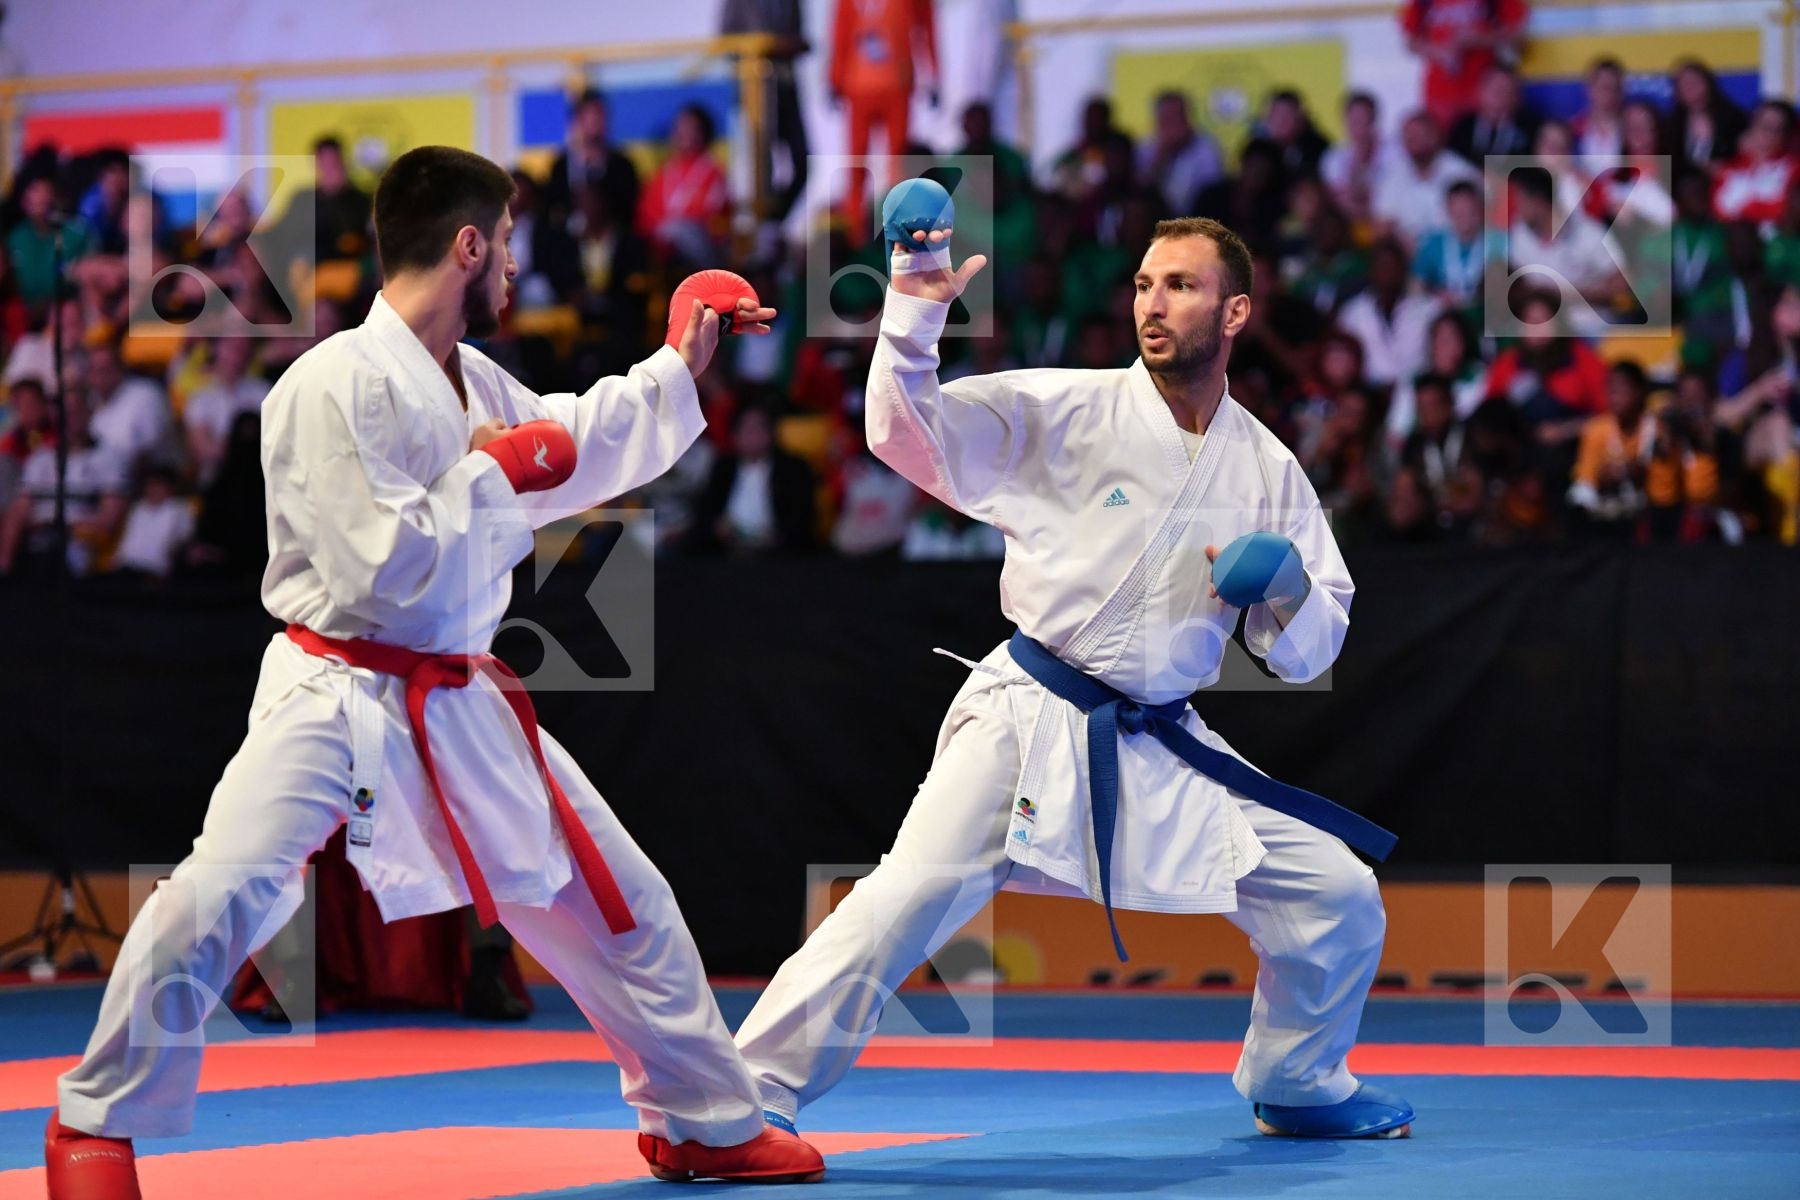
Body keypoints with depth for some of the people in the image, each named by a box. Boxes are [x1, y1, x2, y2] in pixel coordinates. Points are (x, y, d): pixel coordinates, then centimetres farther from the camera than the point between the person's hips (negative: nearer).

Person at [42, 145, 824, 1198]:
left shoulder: (475, 384, 6)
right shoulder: (336, 385, -20)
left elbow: (572, 450, 28)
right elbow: (387, 571, -25)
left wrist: (680, 367, 28)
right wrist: (491, 472, -15)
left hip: (460, 705, 8)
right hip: (335, 698, -8)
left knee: (622, 901, 14)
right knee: (220, 899, -26)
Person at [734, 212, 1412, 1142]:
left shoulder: (1267, 470, 7)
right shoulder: (1068, 411, -5)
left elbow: (1309, 650, 12)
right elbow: (912, 432, -13)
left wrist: (1289, 593, -10)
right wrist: (915, 315, -27)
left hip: (1161, 745, 5)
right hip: (1032, 720, -4)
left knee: (1337, 899, 5)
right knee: (907, 899, -21)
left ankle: (1296, 1086, 29)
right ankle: (753, 1094, -15)